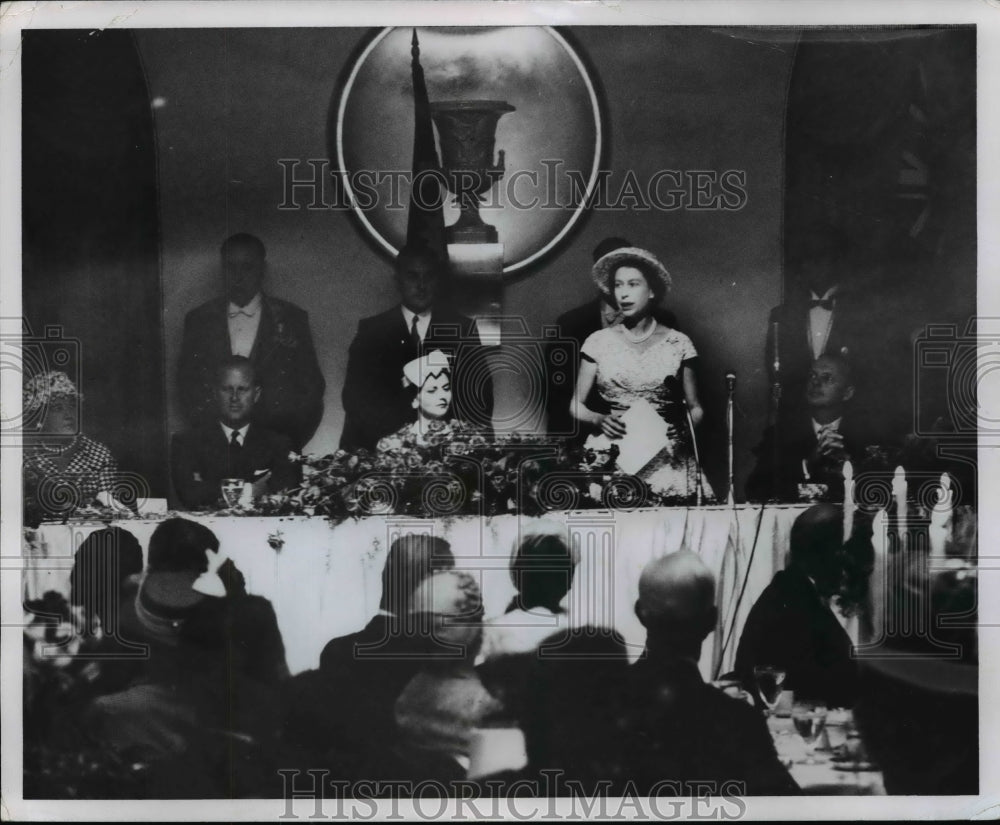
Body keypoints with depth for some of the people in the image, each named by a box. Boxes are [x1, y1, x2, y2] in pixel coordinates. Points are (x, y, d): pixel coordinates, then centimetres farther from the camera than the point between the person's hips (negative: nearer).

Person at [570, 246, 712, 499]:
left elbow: (695, 407, 11)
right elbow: (576, 405, 10)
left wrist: (685, 429, -10)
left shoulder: (678, 343, 7)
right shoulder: (598, 342, 7)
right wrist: (599, 420, -10)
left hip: (666, 455, 0)